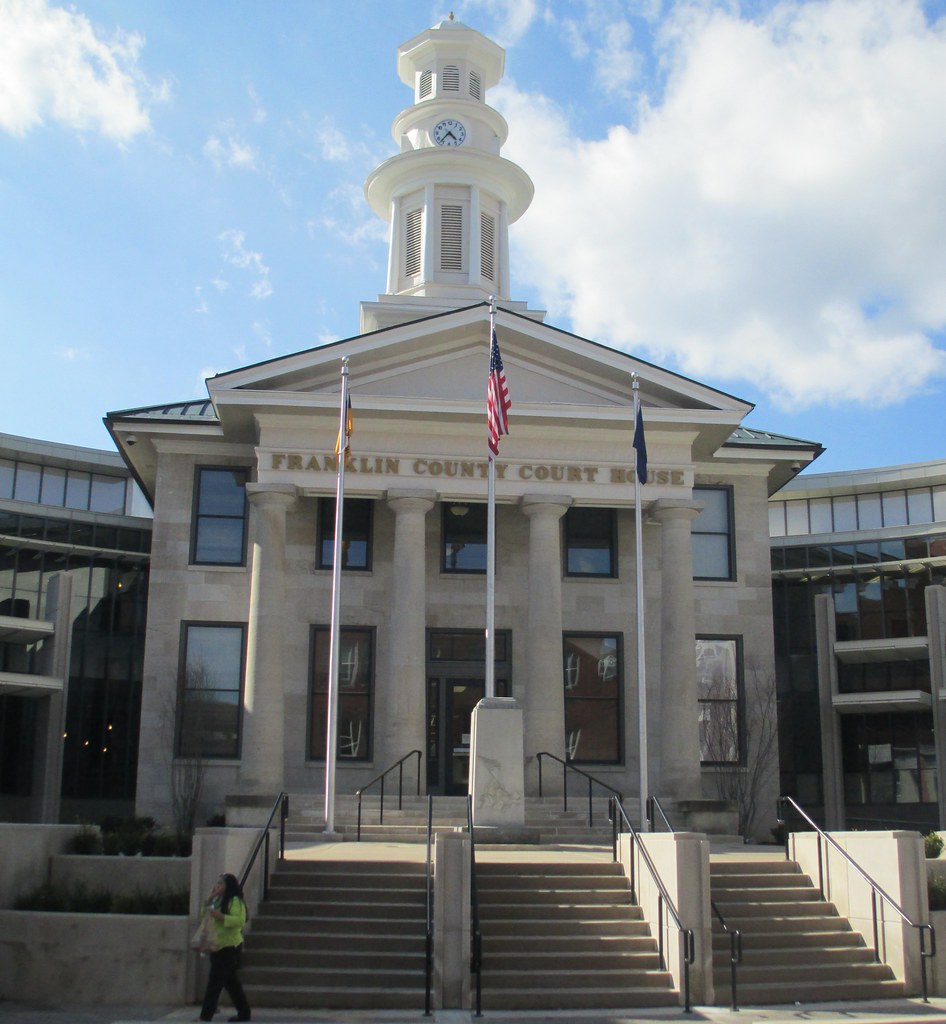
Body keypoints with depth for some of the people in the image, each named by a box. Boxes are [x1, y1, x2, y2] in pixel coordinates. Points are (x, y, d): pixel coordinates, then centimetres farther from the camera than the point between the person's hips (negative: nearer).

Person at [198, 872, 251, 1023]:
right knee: (231, 982, 12)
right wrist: (209, 900, 5)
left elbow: (239, 920, -23)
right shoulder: (218, 901, 18)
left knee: (214, 983, -9)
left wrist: (220, 916, -27)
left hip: (229, 947, -9)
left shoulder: (235, 901, -11)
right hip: (219, 947, 9)